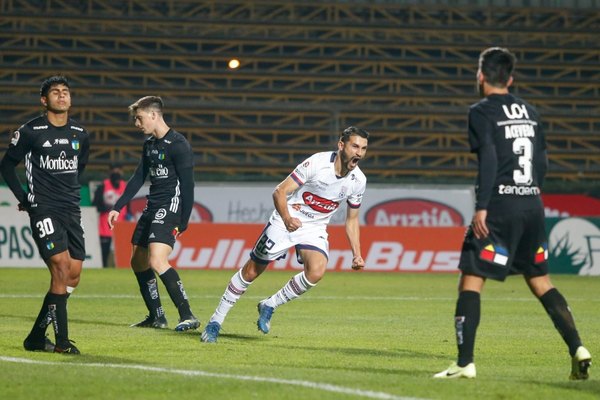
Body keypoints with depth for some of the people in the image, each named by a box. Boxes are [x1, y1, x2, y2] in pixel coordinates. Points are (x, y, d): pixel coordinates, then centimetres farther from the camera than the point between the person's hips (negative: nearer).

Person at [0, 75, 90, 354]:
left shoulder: (80, 135, 10)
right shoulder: (30, 132, -5)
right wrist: (24, 198, 2)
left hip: (72, 211, 6)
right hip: (44, 209, -6)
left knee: (74, 274, 2)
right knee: (61, 266, -18)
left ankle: (36, 337, 13)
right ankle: (61, 341, -14)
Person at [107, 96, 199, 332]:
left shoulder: (178, 145, -13)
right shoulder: (149, 144, 14)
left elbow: (187, 185, -14)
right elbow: (138, 178, 21)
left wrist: (183, 222, -16)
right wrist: (118, 208, 17)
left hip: (170, 206, -10)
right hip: (152, 207, 10)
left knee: (157, 261, -24)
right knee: (138, 262, 12)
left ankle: (188, 316, -21)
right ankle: (156, 317, 22)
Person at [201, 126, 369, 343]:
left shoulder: (358, 181, -5)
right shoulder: (317, 163, -21)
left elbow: (352, 219, 11)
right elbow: (280, 192, -18)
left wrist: (356, 254, 3)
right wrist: (286, 218, -33)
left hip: (315, 228, 3)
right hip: (286, 221, -3)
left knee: (316, 271, -25)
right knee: (251, 270, 0)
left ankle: (269, 306, -3)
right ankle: (216, 321, 15)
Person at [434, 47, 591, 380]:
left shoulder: (482, 112, -4)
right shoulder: (529, 113, 16)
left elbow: (489, 159, -16)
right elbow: (542, 163, 16)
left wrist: (481, 207, -19)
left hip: (500, 206, -7)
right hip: (533, 206, 7)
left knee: (471, 280, -4)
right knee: (539, 280, 16)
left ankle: (465, 363, -12)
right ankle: (577, 349, 5)